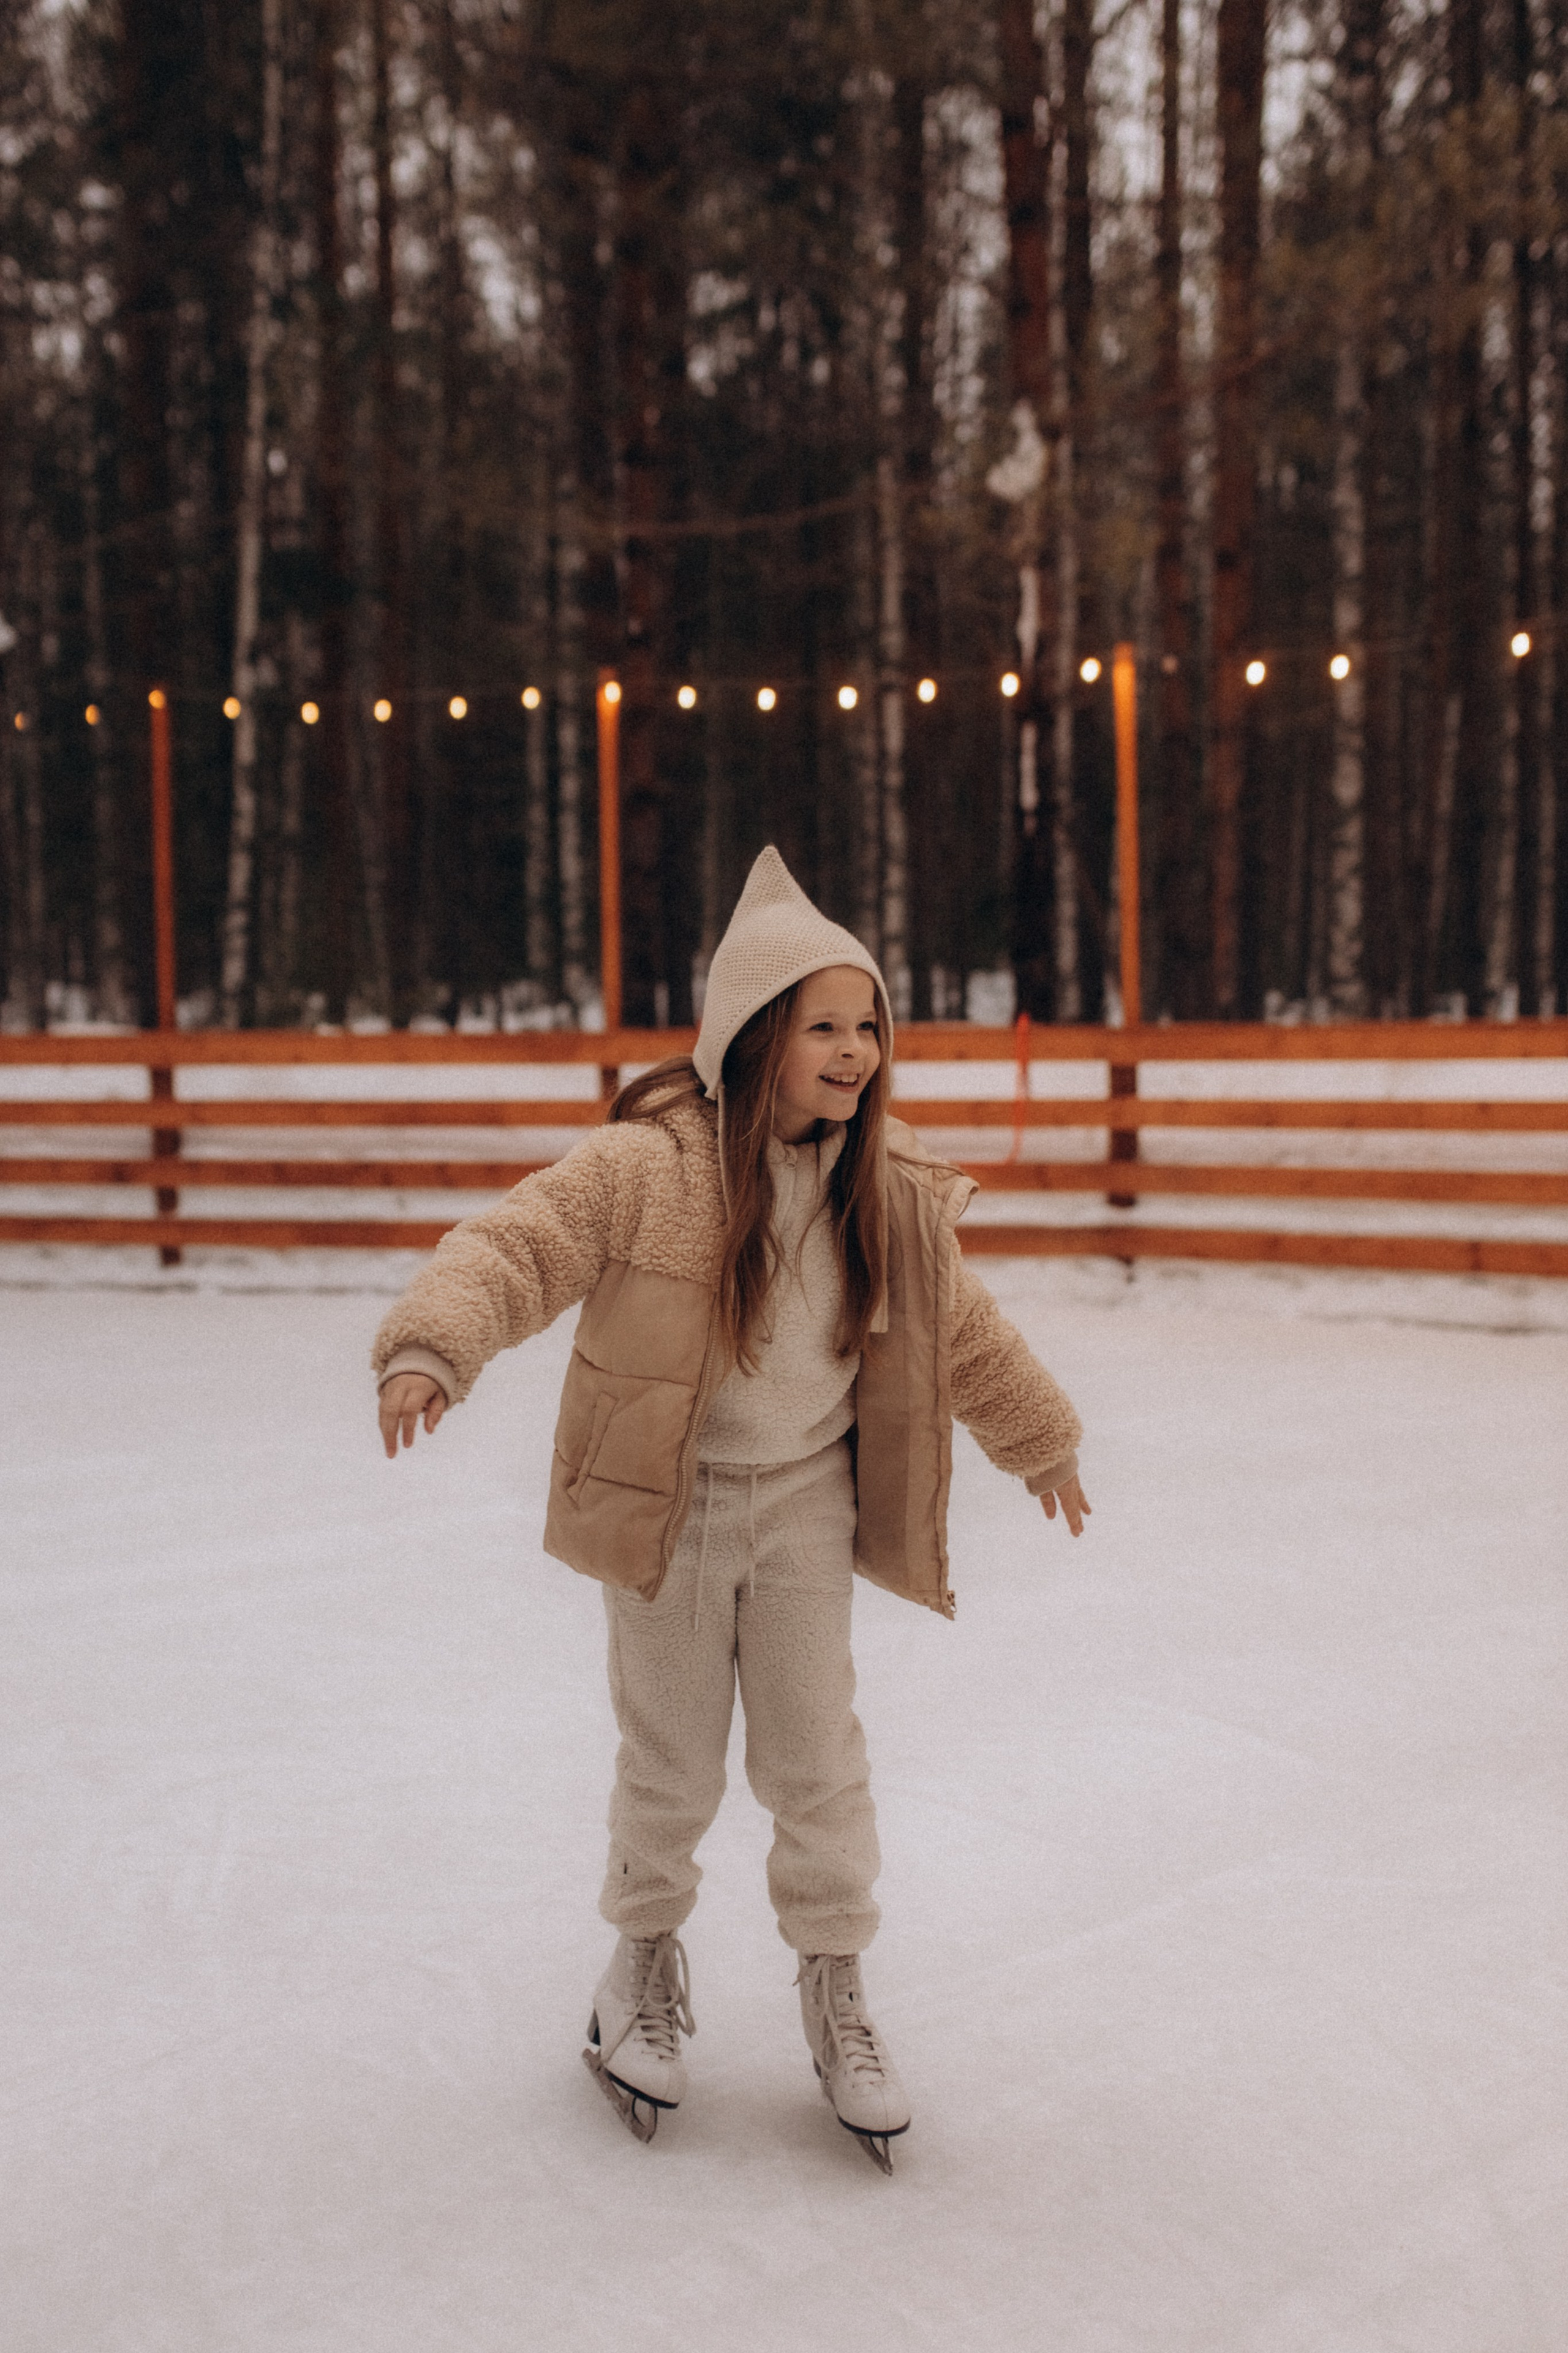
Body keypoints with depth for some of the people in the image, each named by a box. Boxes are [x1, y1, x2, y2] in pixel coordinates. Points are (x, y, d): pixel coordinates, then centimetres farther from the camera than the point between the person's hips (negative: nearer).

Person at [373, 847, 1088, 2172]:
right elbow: (519, 1247, -24)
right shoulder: (647, 1165, -19)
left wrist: (1038, 1438, 22)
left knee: (817, 1756, 7)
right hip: (670, 1503, -3)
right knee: (673, 1765, 10)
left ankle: (836, 1988, 27)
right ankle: (648, 1956, 37)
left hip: (808, 1503, 3)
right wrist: (432, 1348, -42)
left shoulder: (888, 1191, -3)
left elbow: (962, 1330, 12)